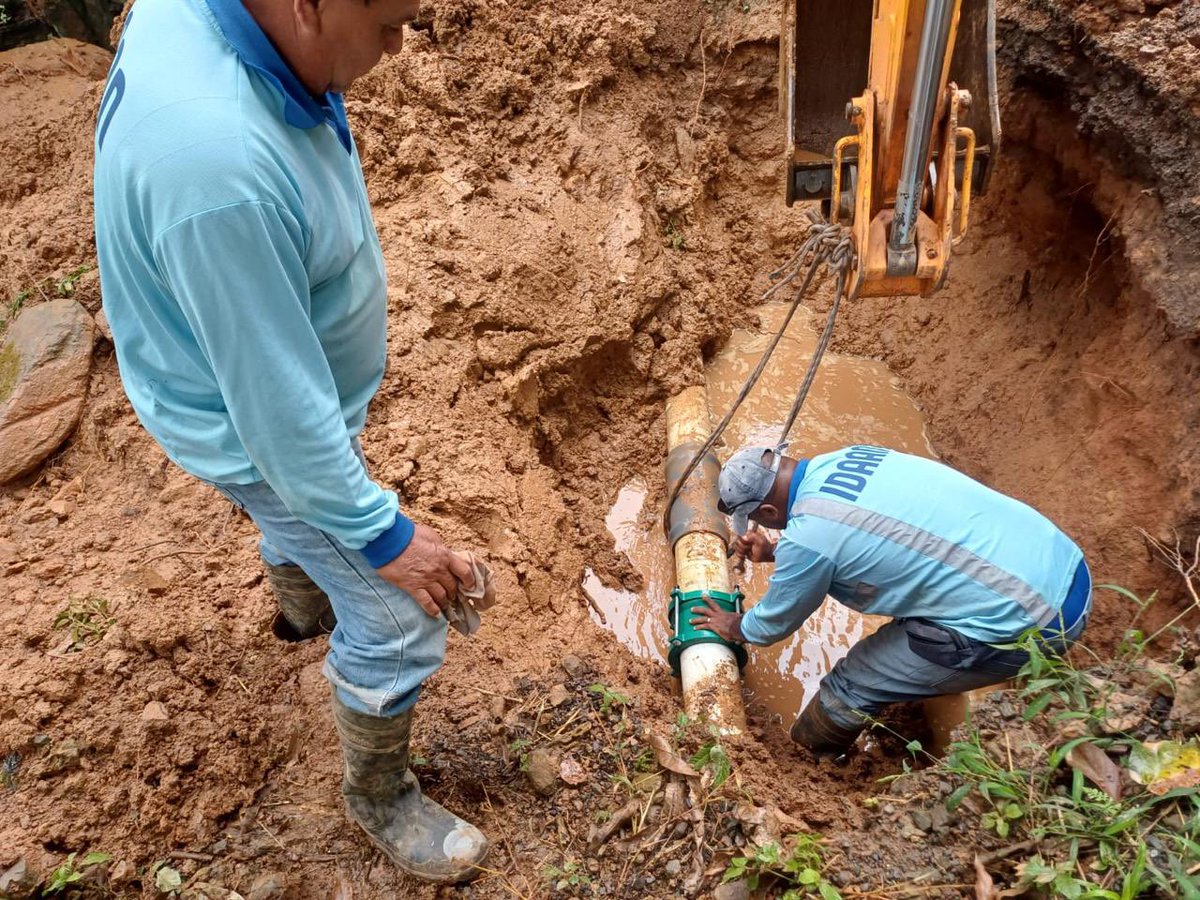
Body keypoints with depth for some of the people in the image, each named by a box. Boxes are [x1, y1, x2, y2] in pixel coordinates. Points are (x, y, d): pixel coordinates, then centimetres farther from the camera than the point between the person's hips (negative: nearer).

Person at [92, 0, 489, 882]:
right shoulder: (219, 169, -44)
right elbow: (280, 407, -34)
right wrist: (380, 533, -22)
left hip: (289, 383, 9)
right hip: (261, 432, -9)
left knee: (294, 511, 37)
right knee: (398, 628, 4)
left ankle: (304, 603, 70)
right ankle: (382, 798, 33)